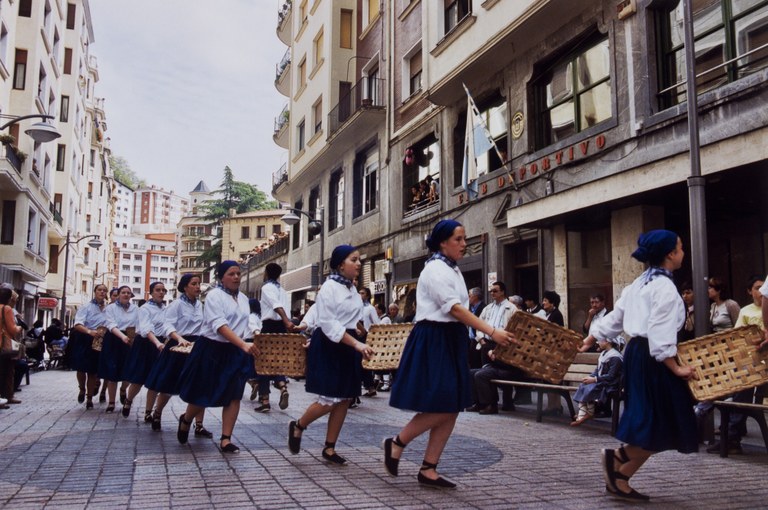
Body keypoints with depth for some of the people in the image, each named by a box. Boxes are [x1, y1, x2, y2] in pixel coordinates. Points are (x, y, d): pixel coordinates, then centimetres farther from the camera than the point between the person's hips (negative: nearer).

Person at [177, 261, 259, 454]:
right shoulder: (214, 296, -12)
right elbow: (219, 325, -24)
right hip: (212, 350, -5)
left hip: (235, 352, 5)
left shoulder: (243, 298, 9)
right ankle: (185, 420, 36)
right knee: (203, 394, 6)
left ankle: (225, 439, 5)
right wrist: (243, 345, -34)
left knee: (234, 395, -2)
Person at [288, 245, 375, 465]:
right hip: (329, 346, -8)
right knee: (330, 400, -10)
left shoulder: (352, 289, 12)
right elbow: (328, 323, -21)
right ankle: (298, 426, 17)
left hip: (348, 346, 8)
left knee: (345, 399, 6)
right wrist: (357, 344, -27)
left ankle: (329, 448, 16)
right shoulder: (329, 287, -13)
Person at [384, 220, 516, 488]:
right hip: (433, 341, -9)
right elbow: (454, 308, -21)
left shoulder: (453, 269, 15)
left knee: (451, 409, 6)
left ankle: (428, 470, 13)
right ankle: (397, 443, 11)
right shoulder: (435, 269, -13)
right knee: (440, 407, -10)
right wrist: (492, 332, -26)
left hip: (451, 340, 9)